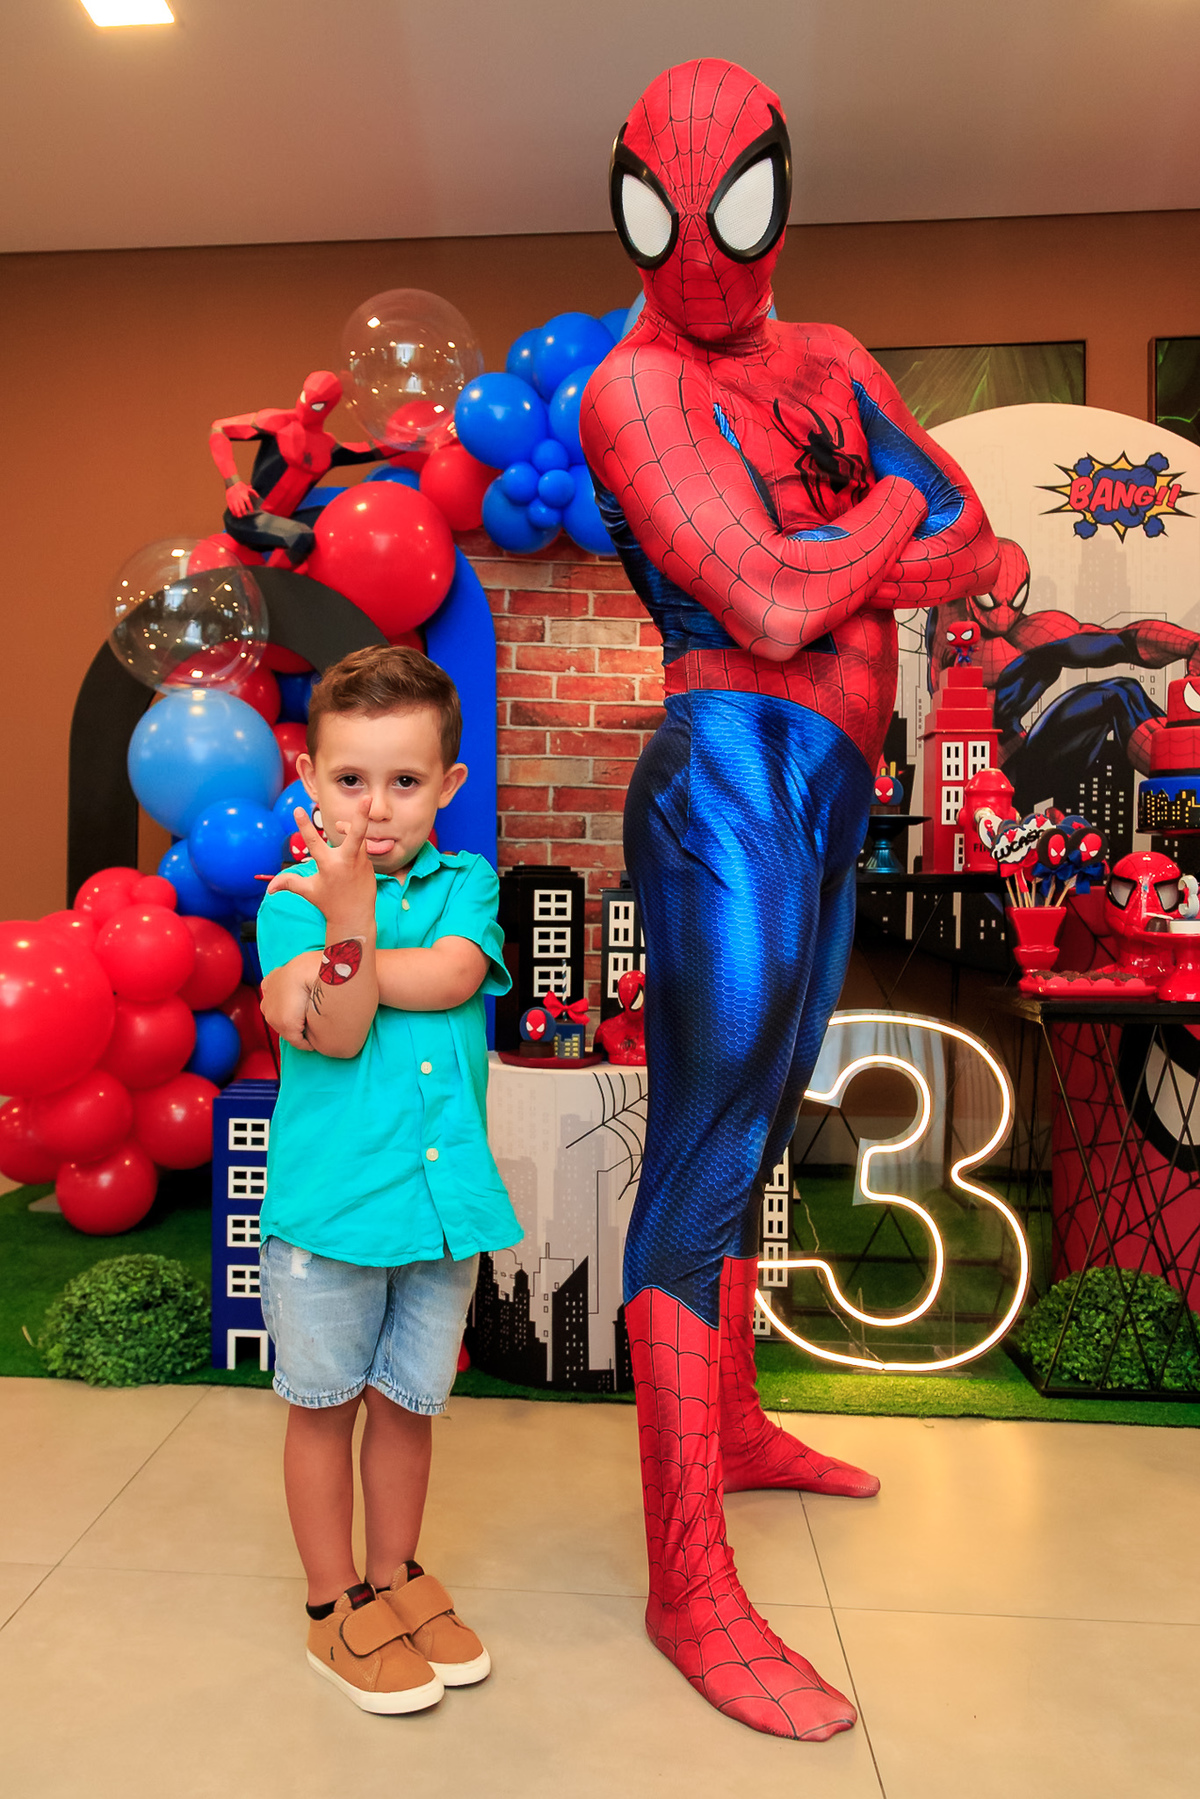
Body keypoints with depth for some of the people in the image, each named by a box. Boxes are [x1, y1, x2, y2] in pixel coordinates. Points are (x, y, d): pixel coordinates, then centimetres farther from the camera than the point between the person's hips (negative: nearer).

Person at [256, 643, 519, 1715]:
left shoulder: (466, 883, 1)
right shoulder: (294, 898, -6)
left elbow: (451, 976, -19)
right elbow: (338, 1032, -18)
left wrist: (329, 962, -17)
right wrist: (347, 924, -31)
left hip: (444, 1197, 3)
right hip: (327, 1200, -2)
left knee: (407, 1401, 19)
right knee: (325, 1404, 15)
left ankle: (396, 1578, 42)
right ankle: (338, 1608, 36)